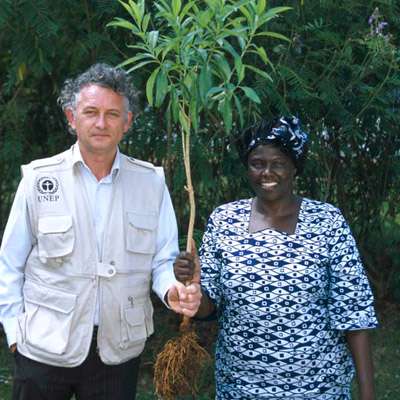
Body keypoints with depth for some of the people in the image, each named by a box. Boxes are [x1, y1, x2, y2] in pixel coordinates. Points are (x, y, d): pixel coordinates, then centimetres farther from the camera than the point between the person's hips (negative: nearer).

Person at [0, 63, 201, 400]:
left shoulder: (151, 182, -1)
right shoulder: (39, 178, -5)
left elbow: (163, 259, 2)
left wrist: (174, 290, -18)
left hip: (120, 350, 2)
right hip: (45, 348, -1)